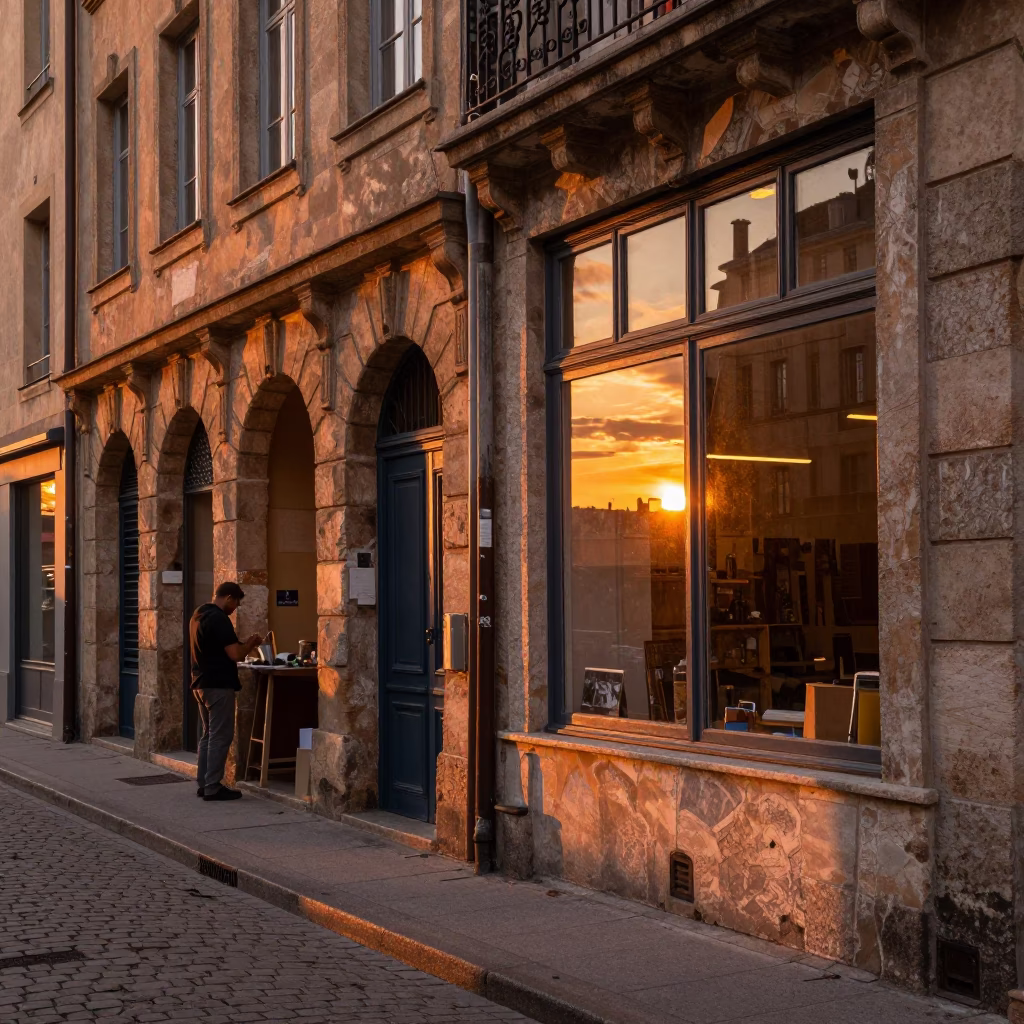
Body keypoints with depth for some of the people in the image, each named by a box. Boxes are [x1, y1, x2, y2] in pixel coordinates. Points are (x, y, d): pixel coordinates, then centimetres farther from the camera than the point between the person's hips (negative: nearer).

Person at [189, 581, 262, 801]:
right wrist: (250, 643, -2)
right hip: (218, 685, -10)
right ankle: (212, 787, -3)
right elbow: (235, 654, -21)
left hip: (201, 683, 10)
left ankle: (203, 784, 17)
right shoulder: (219, 618, -18)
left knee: (208, 735, 15)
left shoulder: (198, 615, 12)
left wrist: (242, 643, 17)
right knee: (220, 736, -4)